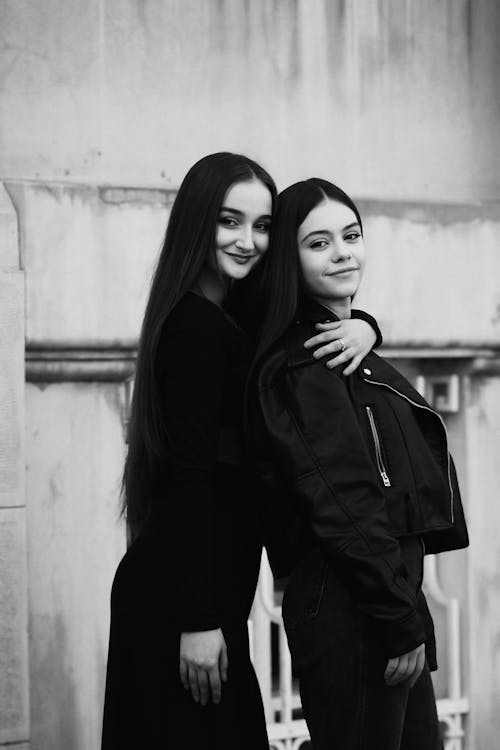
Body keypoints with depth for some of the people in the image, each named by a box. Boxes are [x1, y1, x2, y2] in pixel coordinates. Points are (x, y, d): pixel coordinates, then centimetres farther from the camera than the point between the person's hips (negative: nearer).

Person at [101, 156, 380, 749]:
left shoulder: (229, 316, 12)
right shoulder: (196, 326, -15)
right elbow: (190, 475, -20)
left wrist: (361, 326, -11)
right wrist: (198, 620, -23)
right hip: (179, 595, -9)